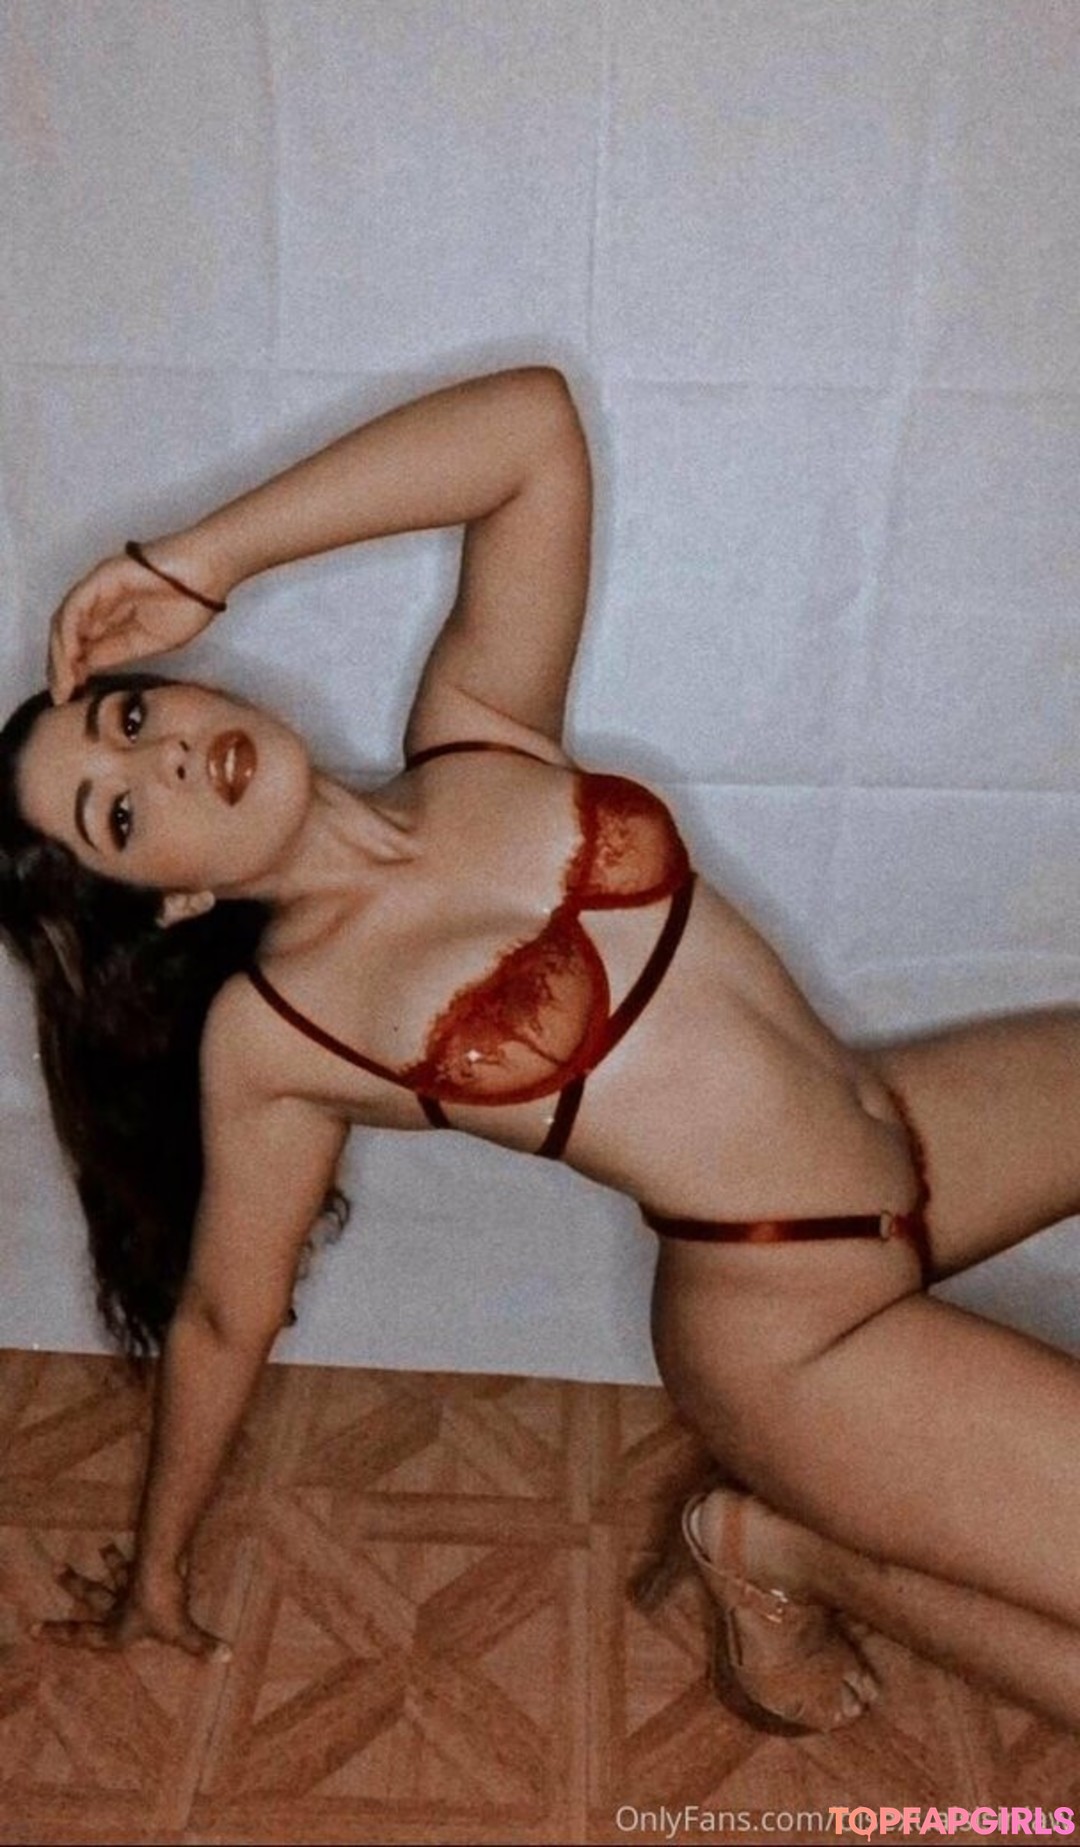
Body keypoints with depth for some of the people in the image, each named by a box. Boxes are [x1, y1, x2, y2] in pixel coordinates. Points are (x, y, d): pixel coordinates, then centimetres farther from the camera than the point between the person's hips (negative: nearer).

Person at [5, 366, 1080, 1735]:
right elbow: (223, 1319, 1)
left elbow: (535, 425, -9)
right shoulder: (270, 1029, -12)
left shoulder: (482, 733, -4)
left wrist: (201, 564, -11)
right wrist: (156, 1566, 15)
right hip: (797, 1327, -5)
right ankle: (786, 1551, 10)